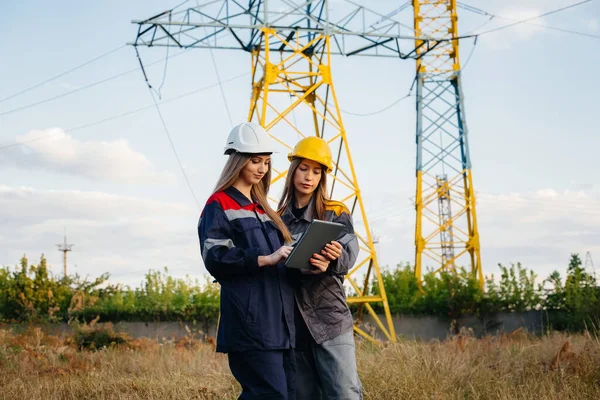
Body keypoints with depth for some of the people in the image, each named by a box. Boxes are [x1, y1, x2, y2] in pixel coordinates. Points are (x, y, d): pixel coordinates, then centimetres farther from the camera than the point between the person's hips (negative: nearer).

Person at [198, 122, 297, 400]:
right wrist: (265, 259, -22)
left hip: (279, 321, 8)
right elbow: (215, 258, -14)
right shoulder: (220, 205, -1)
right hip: (250, 321, -8)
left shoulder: (261, 207, 23)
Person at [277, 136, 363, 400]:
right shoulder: (280, 218, 11)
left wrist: (334, 258, -34)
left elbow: (350, 254, -11)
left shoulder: (335, 213, 4)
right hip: (292, 322, 3)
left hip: (329, 318, -2)